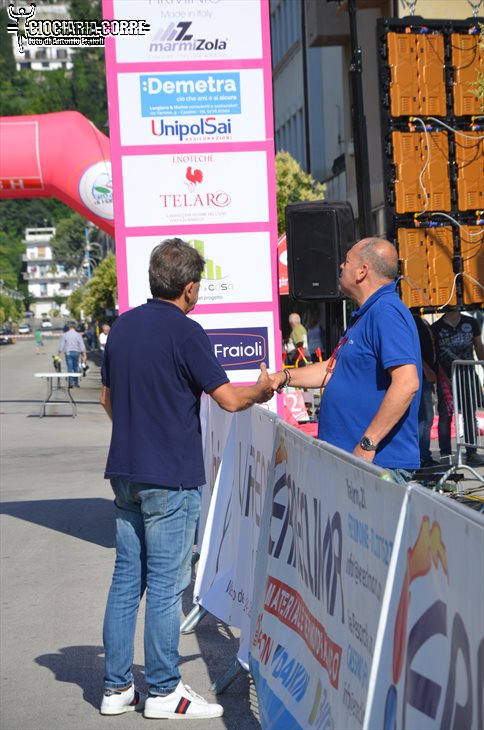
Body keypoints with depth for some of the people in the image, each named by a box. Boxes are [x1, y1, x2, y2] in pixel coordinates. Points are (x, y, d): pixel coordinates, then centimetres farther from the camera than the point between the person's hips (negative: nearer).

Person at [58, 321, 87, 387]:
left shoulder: (65, 335, 0)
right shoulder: (78, 335, 0)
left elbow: (61, 345, -1)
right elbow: (82, 345, -2)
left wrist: (59, 353, 5)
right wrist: (84, 355, 0)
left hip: (68, 353, -1)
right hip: (76, 352, 1)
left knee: (69, 368, -2)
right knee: (76, 368, 11)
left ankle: (71, 382, -12)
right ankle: (76, 383, 15)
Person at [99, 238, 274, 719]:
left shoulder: (122, 326, 9)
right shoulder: (184, 332, -13)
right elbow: (229, 399, -13)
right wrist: (262, 390, 7)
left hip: (125, 472, 7)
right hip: (170, 478, -7)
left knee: (126, 580, 11)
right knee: (166, 585, 0)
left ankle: (117, 687, 15)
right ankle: (163, 691, 6)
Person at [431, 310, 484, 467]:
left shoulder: (471, 323, 8)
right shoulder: (436, 328, 0)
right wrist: (443, 377, -11)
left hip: (468, 376, 3)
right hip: (446, 379, -3)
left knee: (470, 416, 4)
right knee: (445, 416, -2)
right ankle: (445, 454, 2)